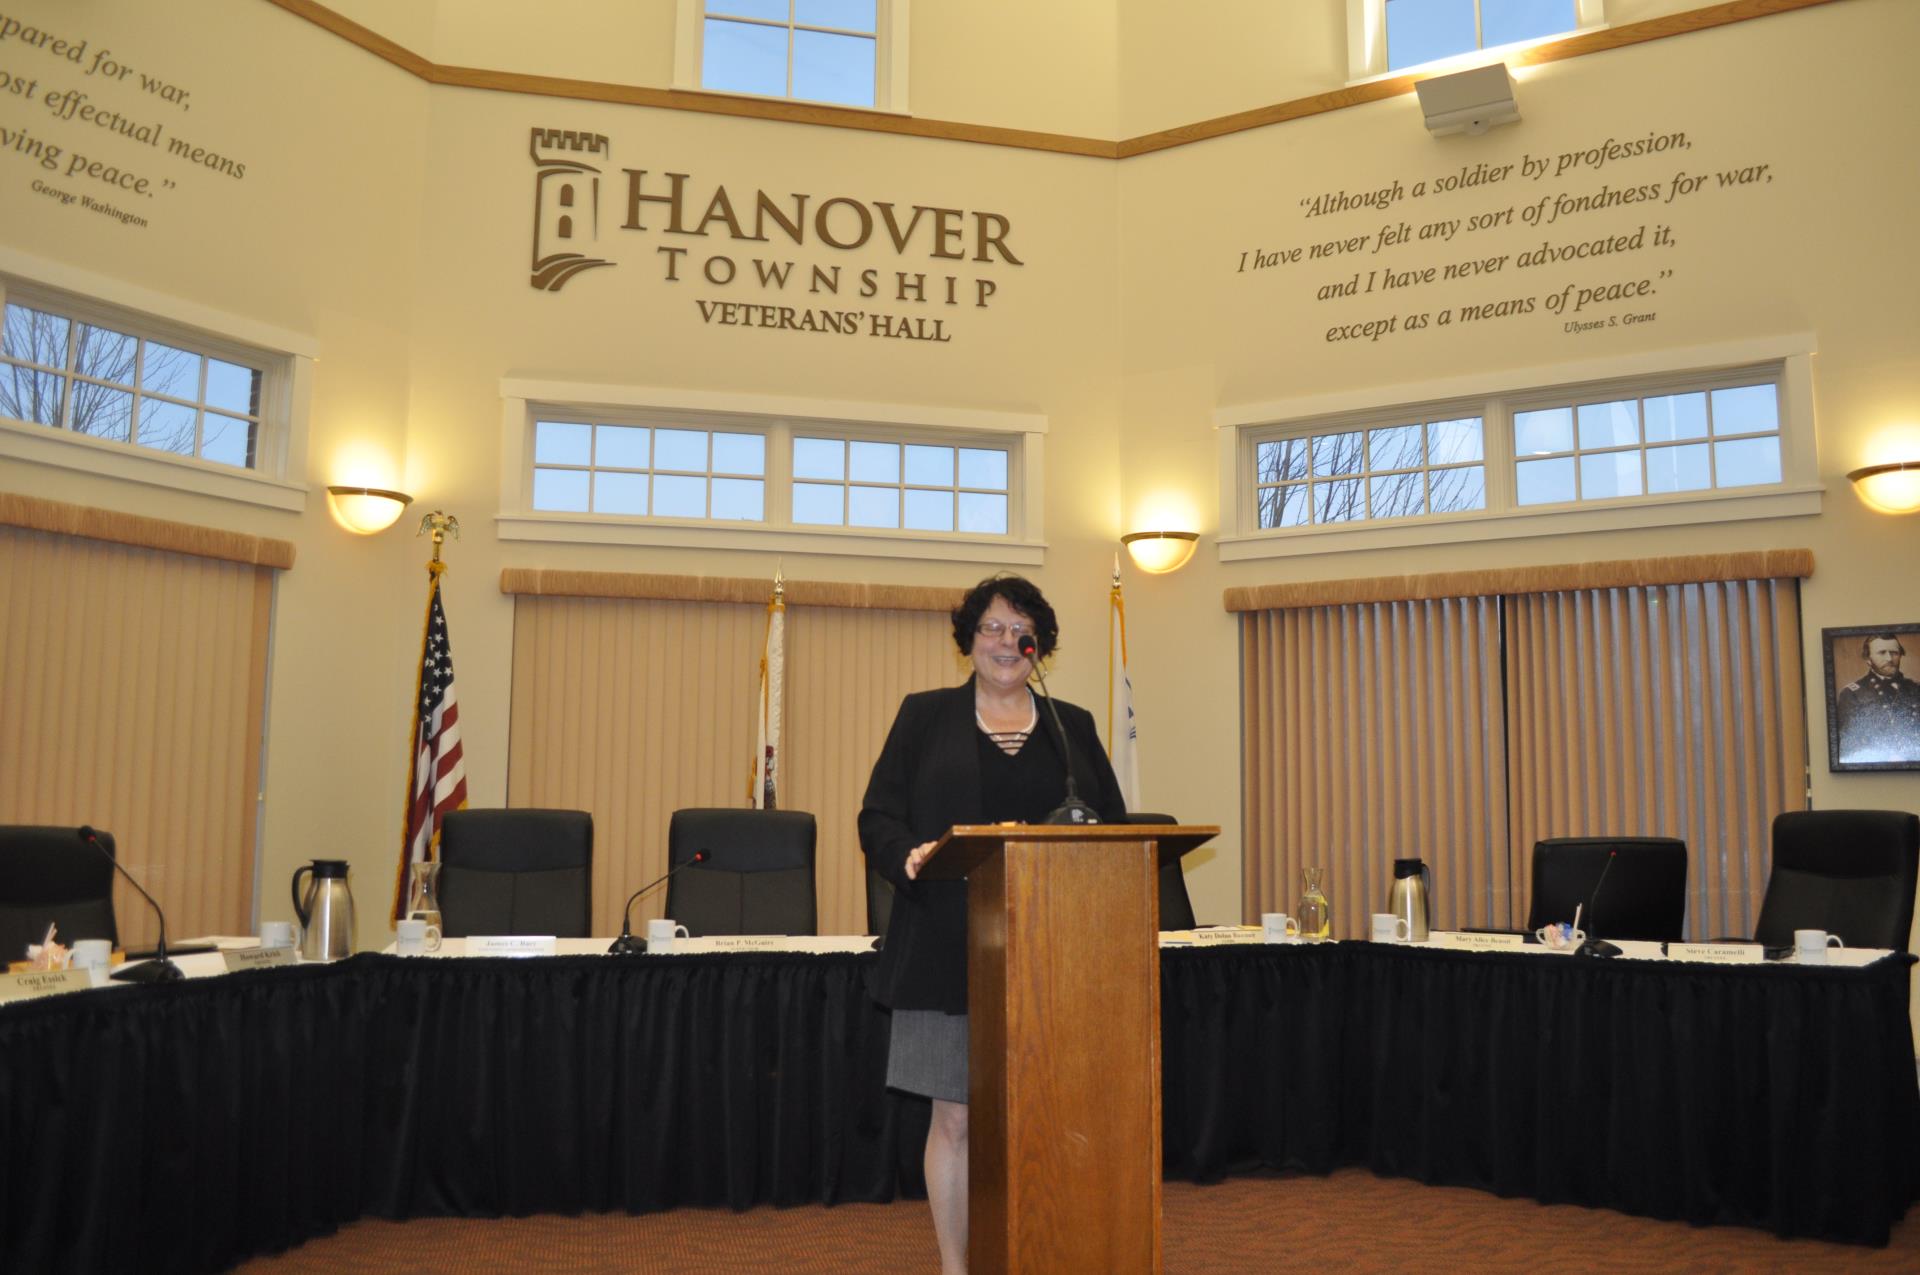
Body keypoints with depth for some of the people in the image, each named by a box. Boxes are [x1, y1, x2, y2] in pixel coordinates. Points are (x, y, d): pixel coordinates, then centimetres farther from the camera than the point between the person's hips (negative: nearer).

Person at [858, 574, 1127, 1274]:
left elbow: (1114, 828, 12)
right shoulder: (925, 716, 8)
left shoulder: (1073, 726, 14)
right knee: (955, 1118, 2)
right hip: (950, 950, -2)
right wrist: (909, 856, -18)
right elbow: (878, 816, 3)